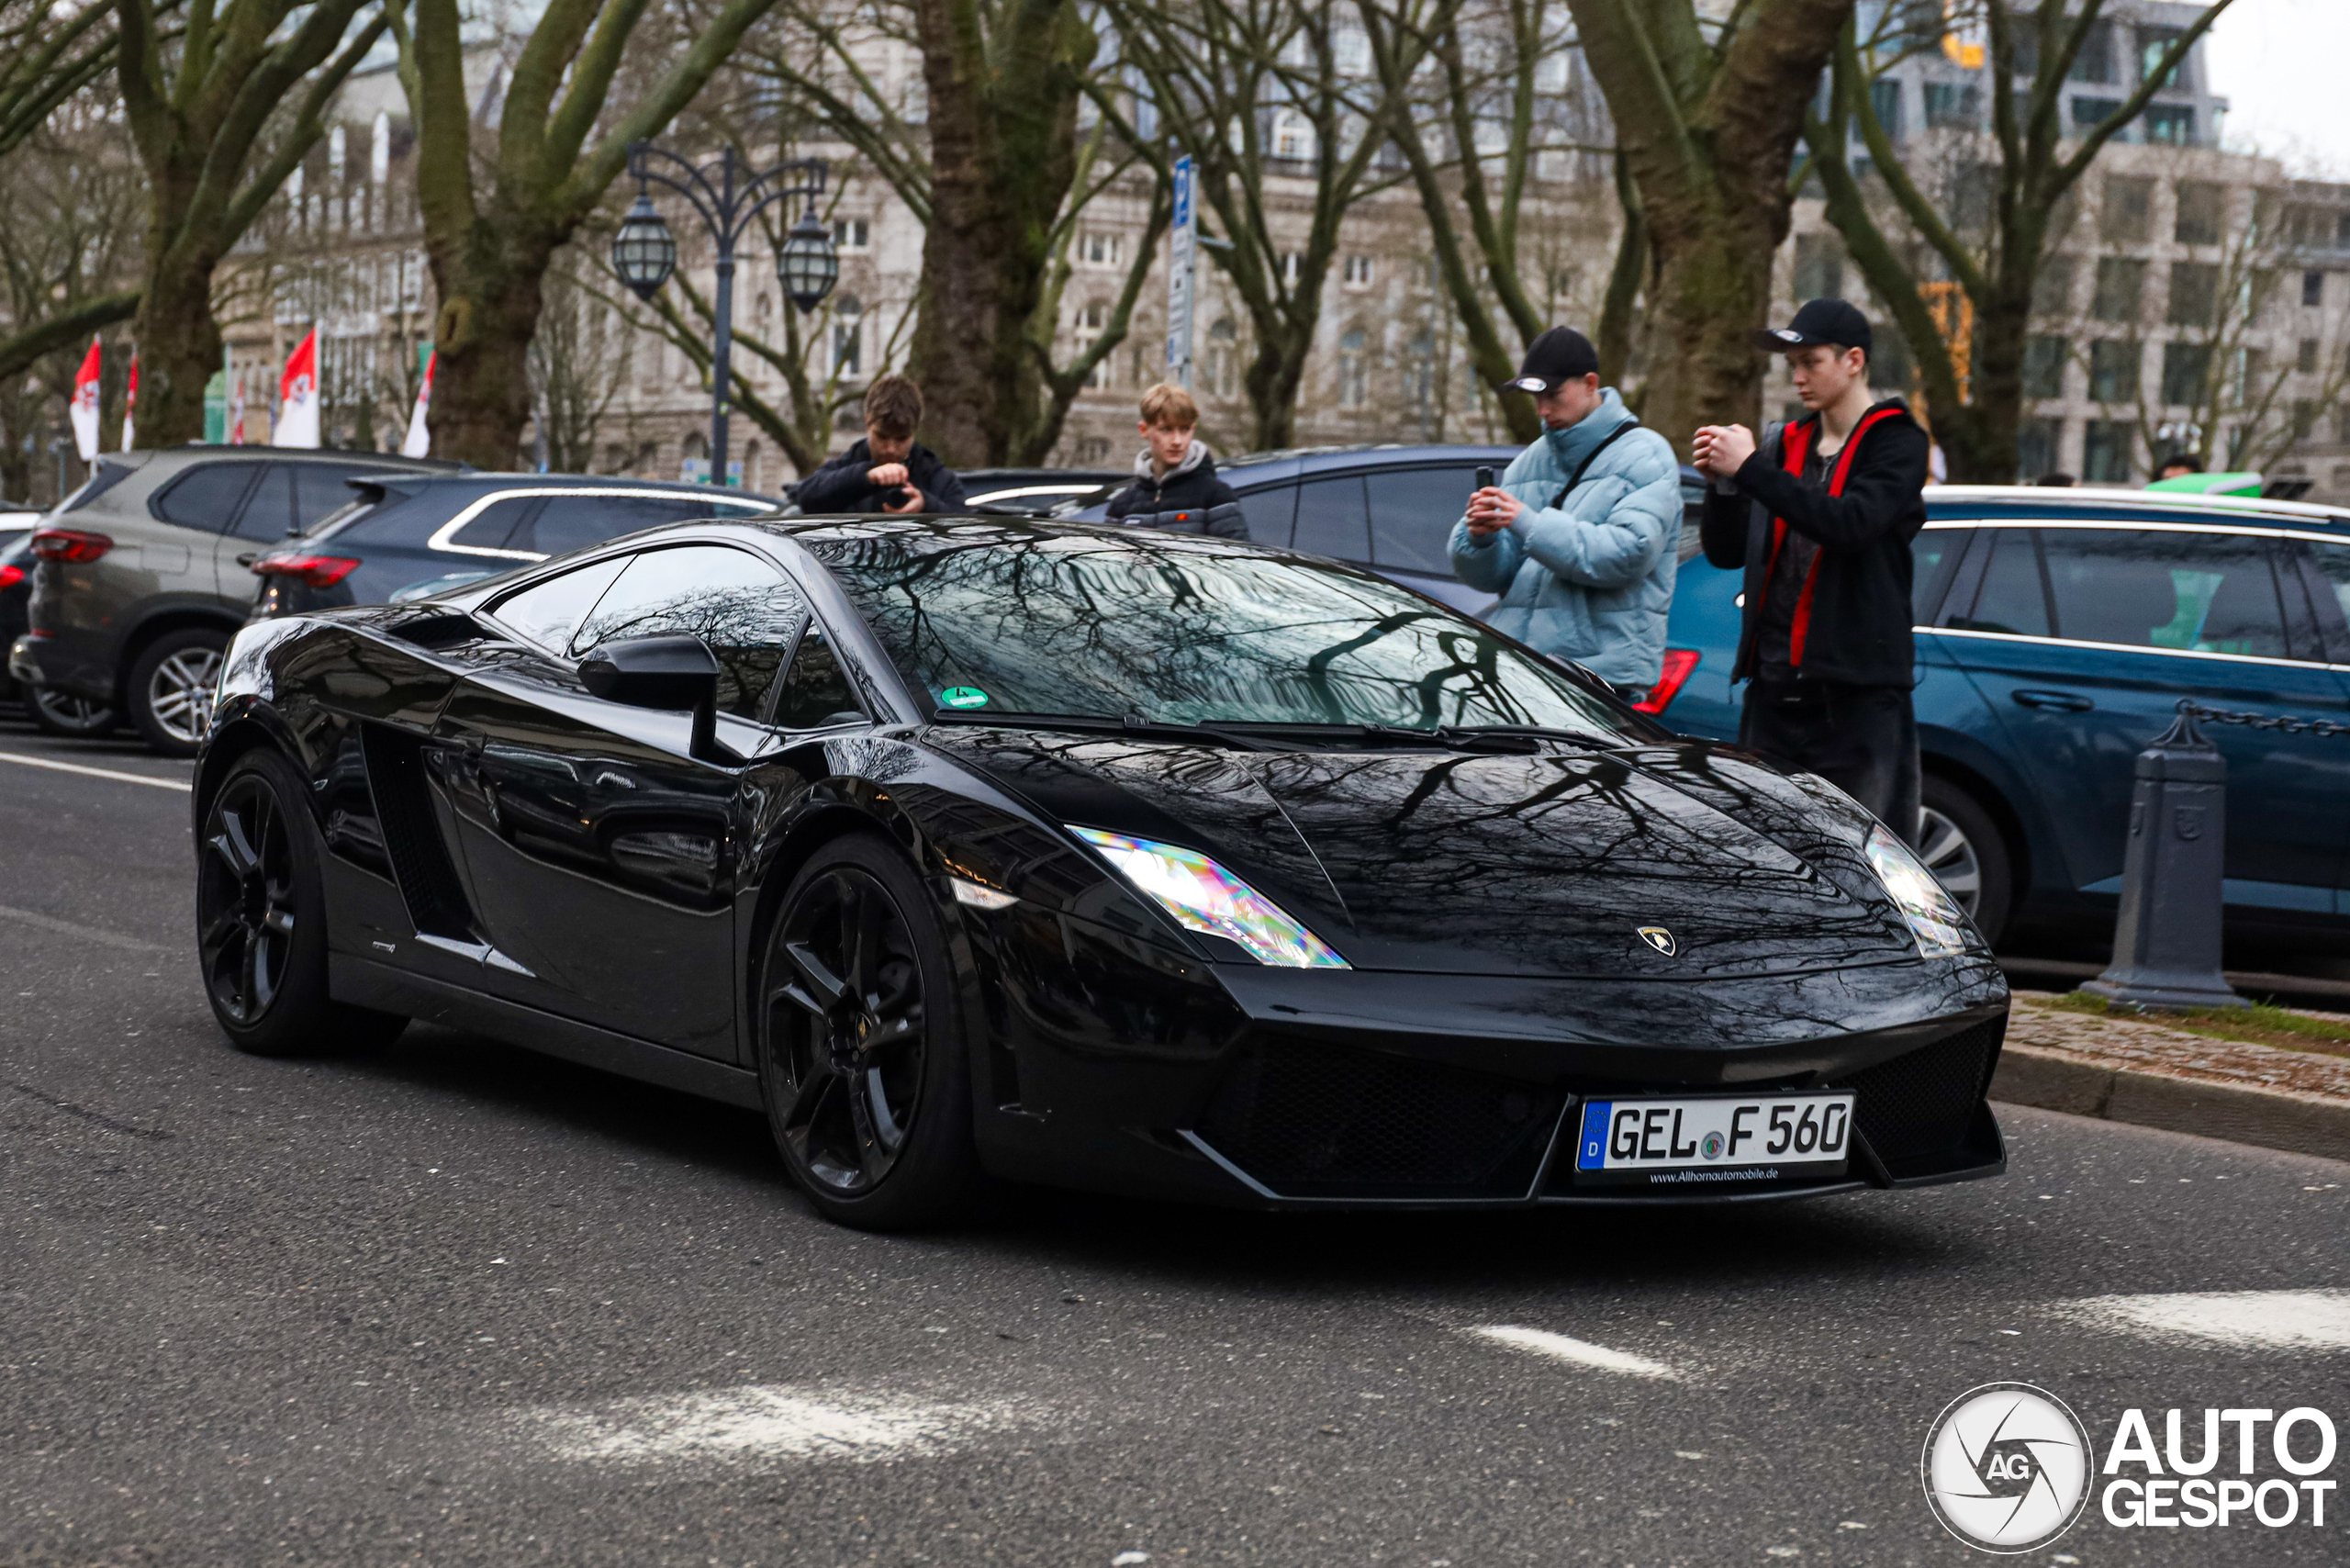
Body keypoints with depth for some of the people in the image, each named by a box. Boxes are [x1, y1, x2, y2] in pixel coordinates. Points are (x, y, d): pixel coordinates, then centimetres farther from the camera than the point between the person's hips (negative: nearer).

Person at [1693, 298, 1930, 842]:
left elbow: (1851, 523, -20)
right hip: (1775, 690, 6)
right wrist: (1723, 484, -4)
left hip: (1859, 694, -6)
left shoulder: (1895, 443, -1)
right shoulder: (1785, 446, 17)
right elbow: (1726, 552, 14)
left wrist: (1750, 469, -19)